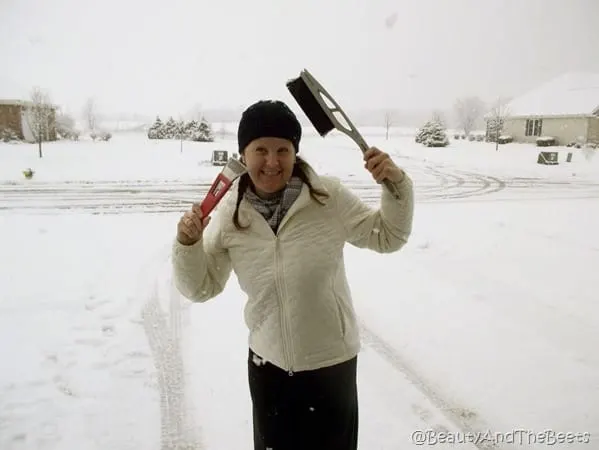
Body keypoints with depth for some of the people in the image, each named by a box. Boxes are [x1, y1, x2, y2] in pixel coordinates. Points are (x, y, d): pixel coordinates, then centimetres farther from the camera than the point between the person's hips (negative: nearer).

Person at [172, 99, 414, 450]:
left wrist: (397, 184, -19)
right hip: (268, 364, 2)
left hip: (331, 362, -2)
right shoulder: (229, 215, -9)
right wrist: (187, 244, -17)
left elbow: (387, 237, -3)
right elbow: (202, 287, 1)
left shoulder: (329, 197, -15)